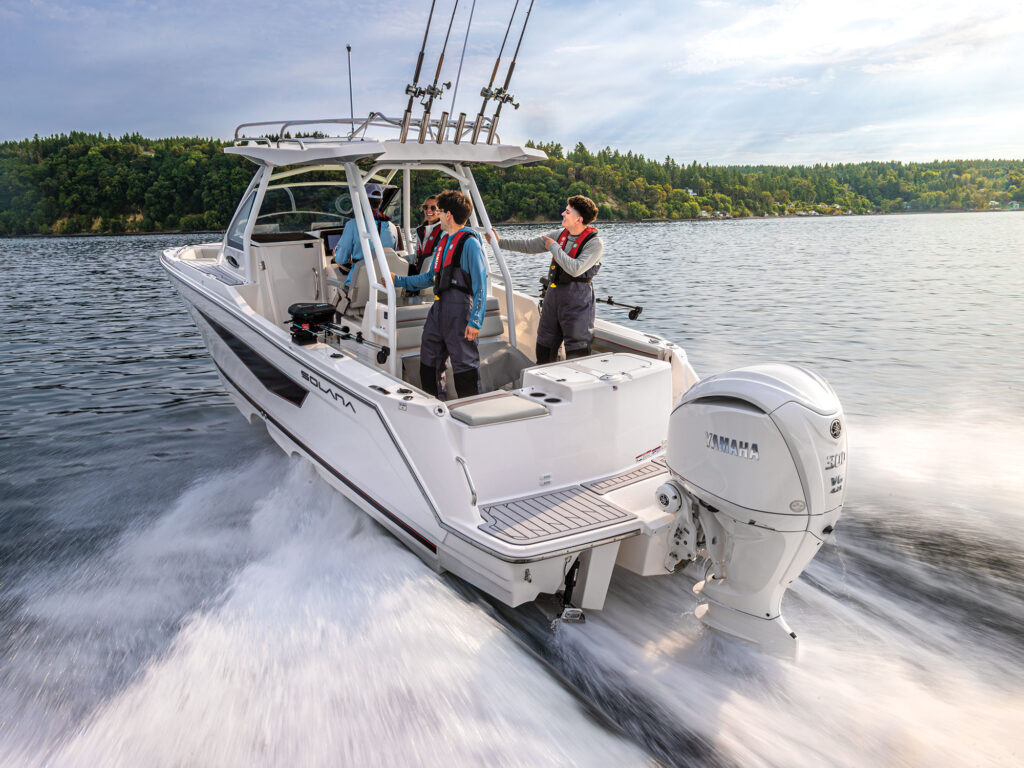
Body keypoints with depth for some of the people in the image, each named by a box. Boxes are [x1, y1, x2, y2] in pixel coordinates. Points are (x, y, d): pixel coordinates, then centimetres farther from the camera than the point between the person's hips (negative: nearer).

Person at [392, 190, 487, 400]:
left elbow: (480, 286, -14)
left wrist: (475, 321, -20)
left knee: (465, 363, -1)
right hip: (438, 308, 9)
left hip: (459, 311, -9)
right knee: (428, 361, 14)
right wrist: (398, 280, 24)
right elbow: (431, 277, 25)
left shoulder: (469, 243, -10)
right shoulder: (444, 242, 17)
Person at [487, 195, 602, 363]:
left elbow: (575, 269, -25)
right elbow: (530, 245, 18)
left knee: (577, 351, -6)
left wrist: (554, 247, -13)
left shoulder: (594, 243, -12)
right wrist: (500, 242, 19)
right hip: (553, 294, 7)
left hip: (577, 299, -7)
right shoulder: (560, 235, 9)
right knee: (544, 345, 14)